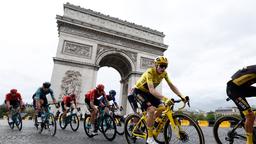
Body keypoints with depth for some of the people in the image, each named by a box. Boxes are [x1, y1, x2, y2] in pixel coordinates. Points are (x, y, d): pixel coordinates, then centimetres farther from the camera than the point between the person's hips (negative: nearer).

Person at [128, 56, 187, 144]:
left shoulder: (164, 73, -10)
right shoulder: (150, 72, -31)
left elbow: (171, 86, -8)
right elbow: (151, 90, -42)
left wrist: (181, 96, -22)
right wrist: (164, 98, -54)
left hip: (148, 92, 7)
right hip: (139, 91, -7)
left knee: (162, 108, -8)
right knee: (151, 109, -25)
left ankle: (148, 124, 14)